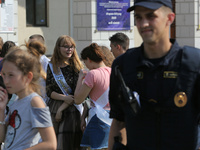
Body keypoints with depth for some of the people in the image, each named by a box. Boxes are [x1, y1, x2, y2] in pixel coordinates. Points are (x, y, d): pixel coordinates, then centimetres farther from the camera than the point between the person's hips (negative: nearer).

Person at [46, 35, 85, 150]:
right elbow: (49, 91, 3)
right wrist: (64, 97, -15)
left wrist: (61, 109, -10)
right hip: (53, 108, 3)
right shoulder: (51, 66, 7)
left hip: (72, 109, -3)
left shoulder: (76, 66, 0)